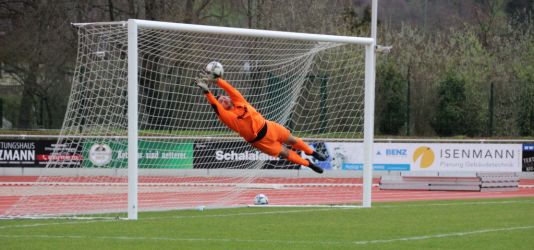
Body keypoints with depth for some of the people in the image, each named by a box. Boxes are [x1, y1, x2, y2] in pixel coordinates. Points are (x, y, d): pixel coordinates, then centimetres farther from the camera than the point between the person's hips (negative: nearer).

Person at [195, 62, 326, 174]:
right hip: (259, 141, -4)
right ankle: (309, 164, 23)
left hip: (268, 127, 4)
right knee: (285, 153, 3)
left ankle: (313, 153, 40)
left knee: (292, 140, 16)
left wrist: (217, 80, -32)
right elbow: (215, 106, -38)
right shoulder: (228, 116, -21)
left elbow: (230, 89, -18)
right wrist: (206, 91, -51)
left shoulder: (239, 102, -7)